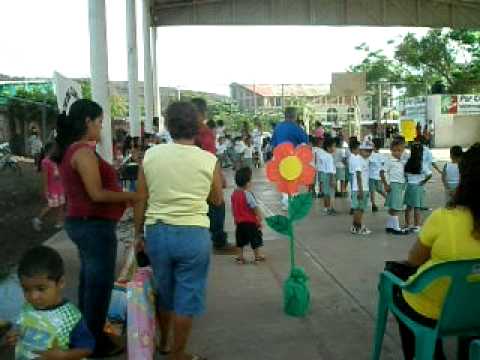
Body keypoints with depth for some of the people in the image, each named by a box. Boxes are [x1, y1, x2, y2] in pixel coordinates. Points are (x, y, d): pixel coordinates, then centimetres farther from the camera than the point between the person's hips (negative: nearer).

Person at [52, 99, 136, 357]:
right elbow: (97, 194, -23)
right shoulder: (84, 152, -19)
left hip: (80, 222, 10)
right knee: (100, 283, 2)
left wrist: (121, 195, 12)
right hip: (94, 226, -10)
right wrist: (130, 196, -13)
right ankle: (96, 343, 14)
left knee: (88, 280, 20)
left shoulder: (70, 150, 11)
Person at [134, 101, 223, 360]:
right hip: (193, 234, -3)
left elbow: (141, 200, 1)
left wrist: (138, 234, 13)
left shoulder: (151, 155, -4)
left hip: (156, 232, 3)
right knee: (187, 297, 11)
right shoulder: (209, 160, -8)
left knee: (164, 292, 23)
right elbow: (217, 201, 5)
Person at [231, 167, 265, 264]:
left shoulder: (234, 193, 0)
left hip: (239, 222, 6)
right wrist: (260, 218, -12)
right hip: (250, 222, -6)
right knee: (255, 239, 9)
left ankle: (240, 257, 22)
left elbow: (233, 208, 9)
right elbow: (255, 208, -20)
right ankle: (258, 256, 18)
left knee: (240, 240, 16)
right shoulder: (248, 194, -21)